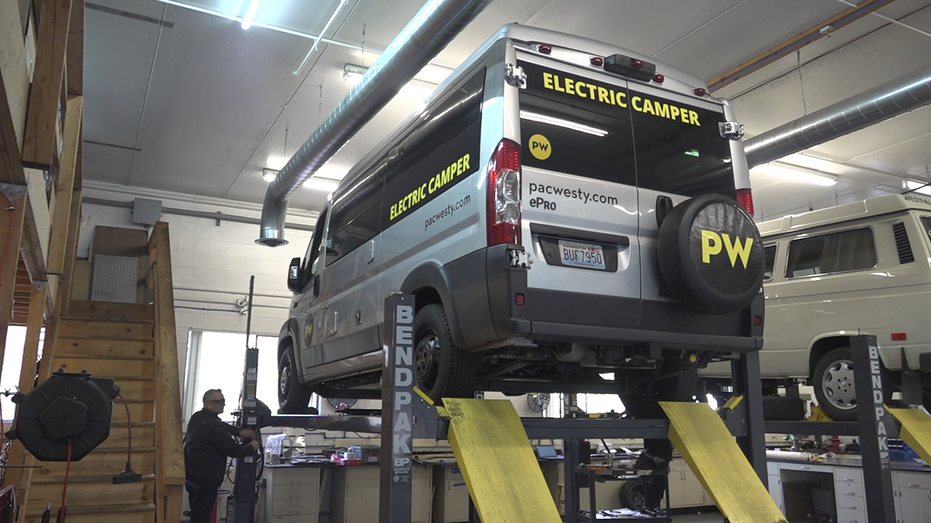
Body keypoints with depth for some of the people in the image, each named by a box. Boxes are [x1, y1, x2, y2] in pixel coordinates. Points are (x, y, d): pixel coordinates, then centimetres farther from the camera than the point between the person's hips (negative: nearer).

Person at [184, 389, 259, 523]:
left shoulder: (197, 418, 5)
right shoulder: (212, 425, -24)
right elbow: (233, 450, -20)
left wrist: (239, 432, 6)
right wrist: (252, 447, -3)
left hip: (192, 477, 10)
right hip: (205, 481, -10)